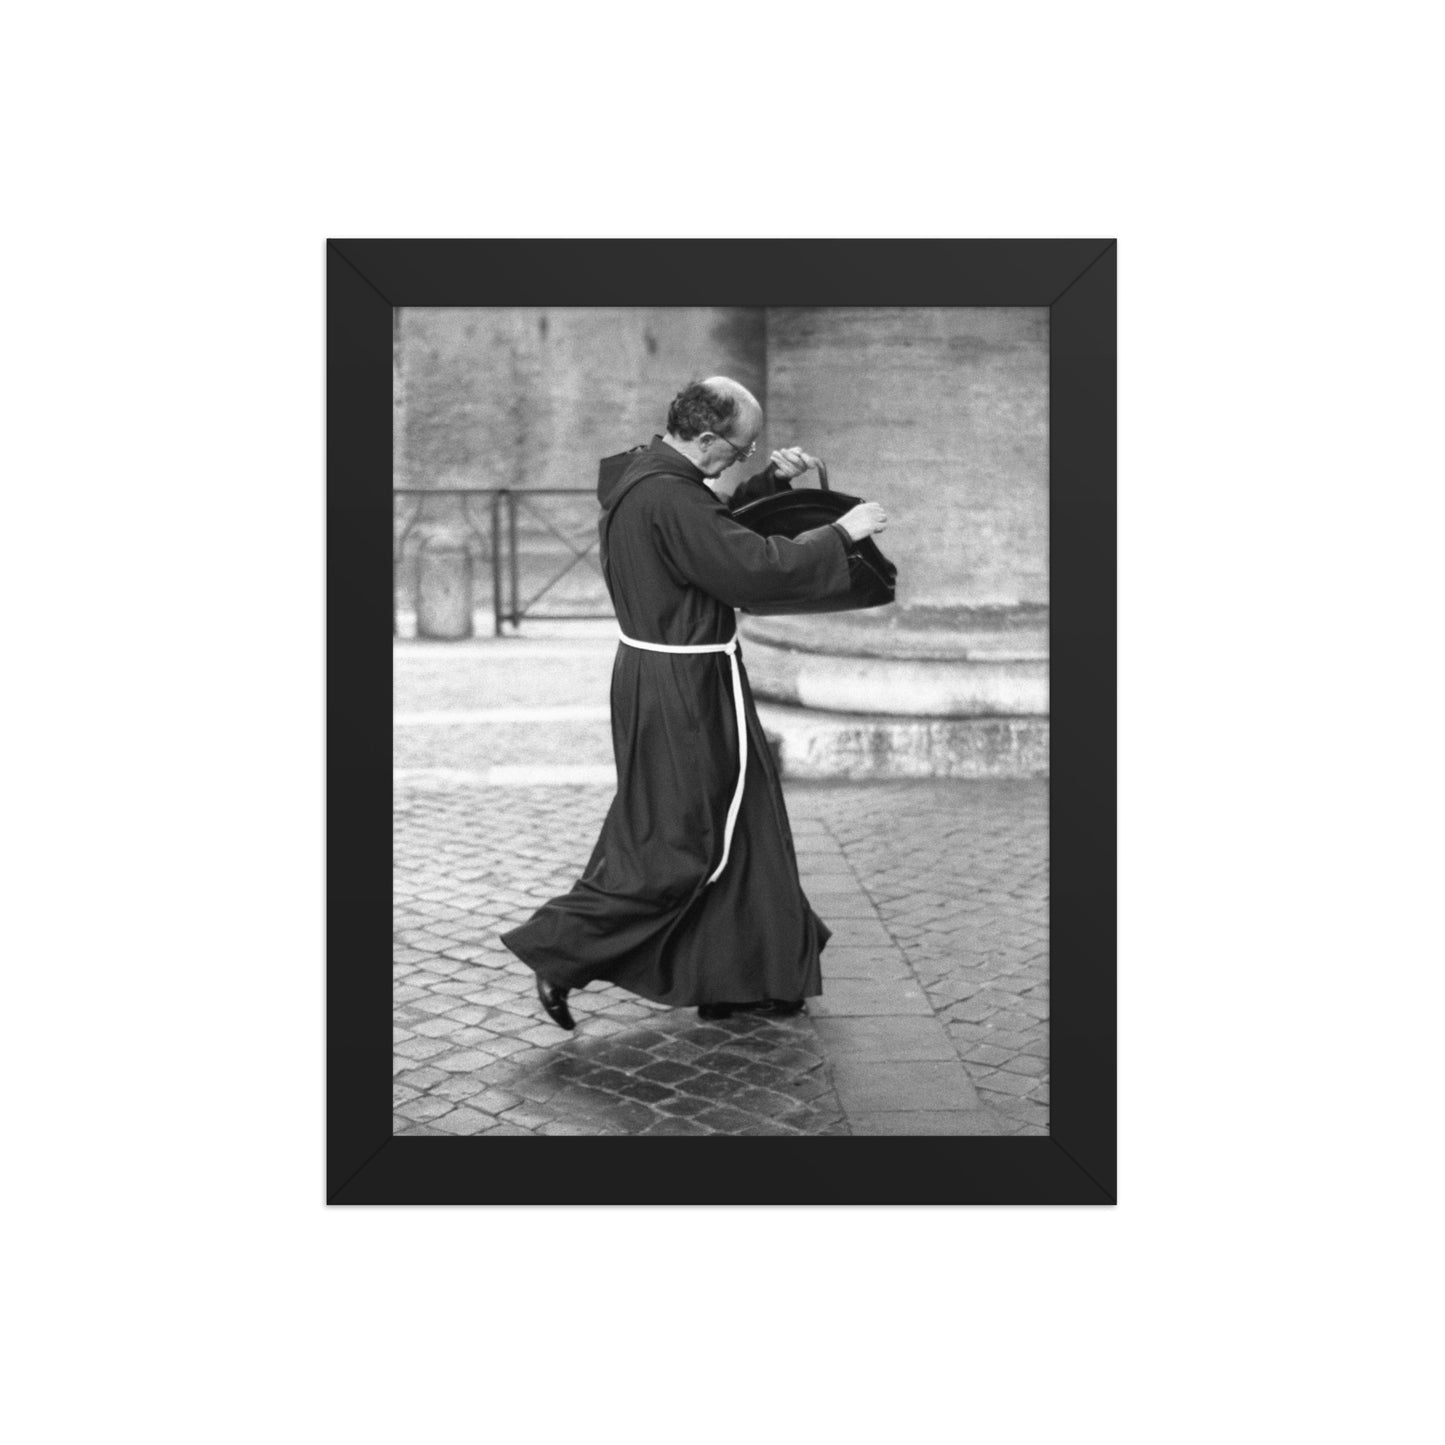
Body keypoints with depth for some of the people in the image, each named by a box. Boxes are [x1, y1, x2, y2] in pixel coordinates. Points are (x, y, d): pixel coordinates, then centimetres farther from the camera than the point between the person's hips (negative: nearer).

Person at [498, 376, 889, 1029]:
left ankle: (732, 981, 29)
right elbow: (752, 566, -26)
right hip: (682, 687, -11)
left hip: (665, 675, 11)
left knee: (733, 825, 17)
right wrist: (841, 532, -15)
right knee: (674, 839, 0)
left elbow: (714, 527, 22)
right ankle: (562, 951, 8)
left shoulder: (646, 469, 7)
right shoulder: (668, 495, -24)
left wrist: (772, 480, 10)